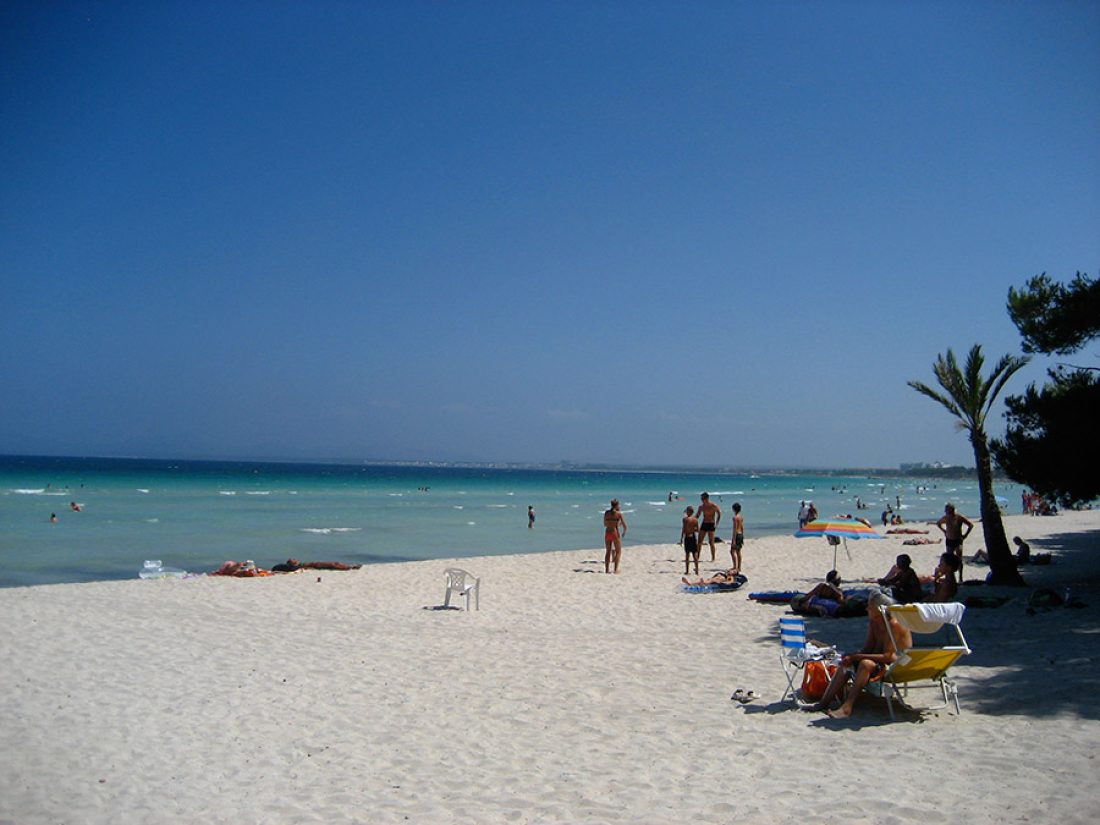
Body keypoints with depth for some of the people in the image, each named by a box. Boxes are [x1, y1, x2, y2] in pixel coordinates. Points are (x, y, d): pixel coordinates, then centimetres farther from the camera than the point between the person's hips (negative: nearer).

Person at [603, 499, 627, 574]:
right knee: (618, 552, 8)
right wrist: (624, 531, 17)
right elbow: (624, 525, -3)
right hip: (616, 533, -4)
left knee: (608, 551, 17)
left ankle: (607, 569, 15)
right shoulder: (619, 514, -7)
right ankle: (616, 569, -1)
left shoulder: (606, 512, 5)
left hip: (607, 533, 4)